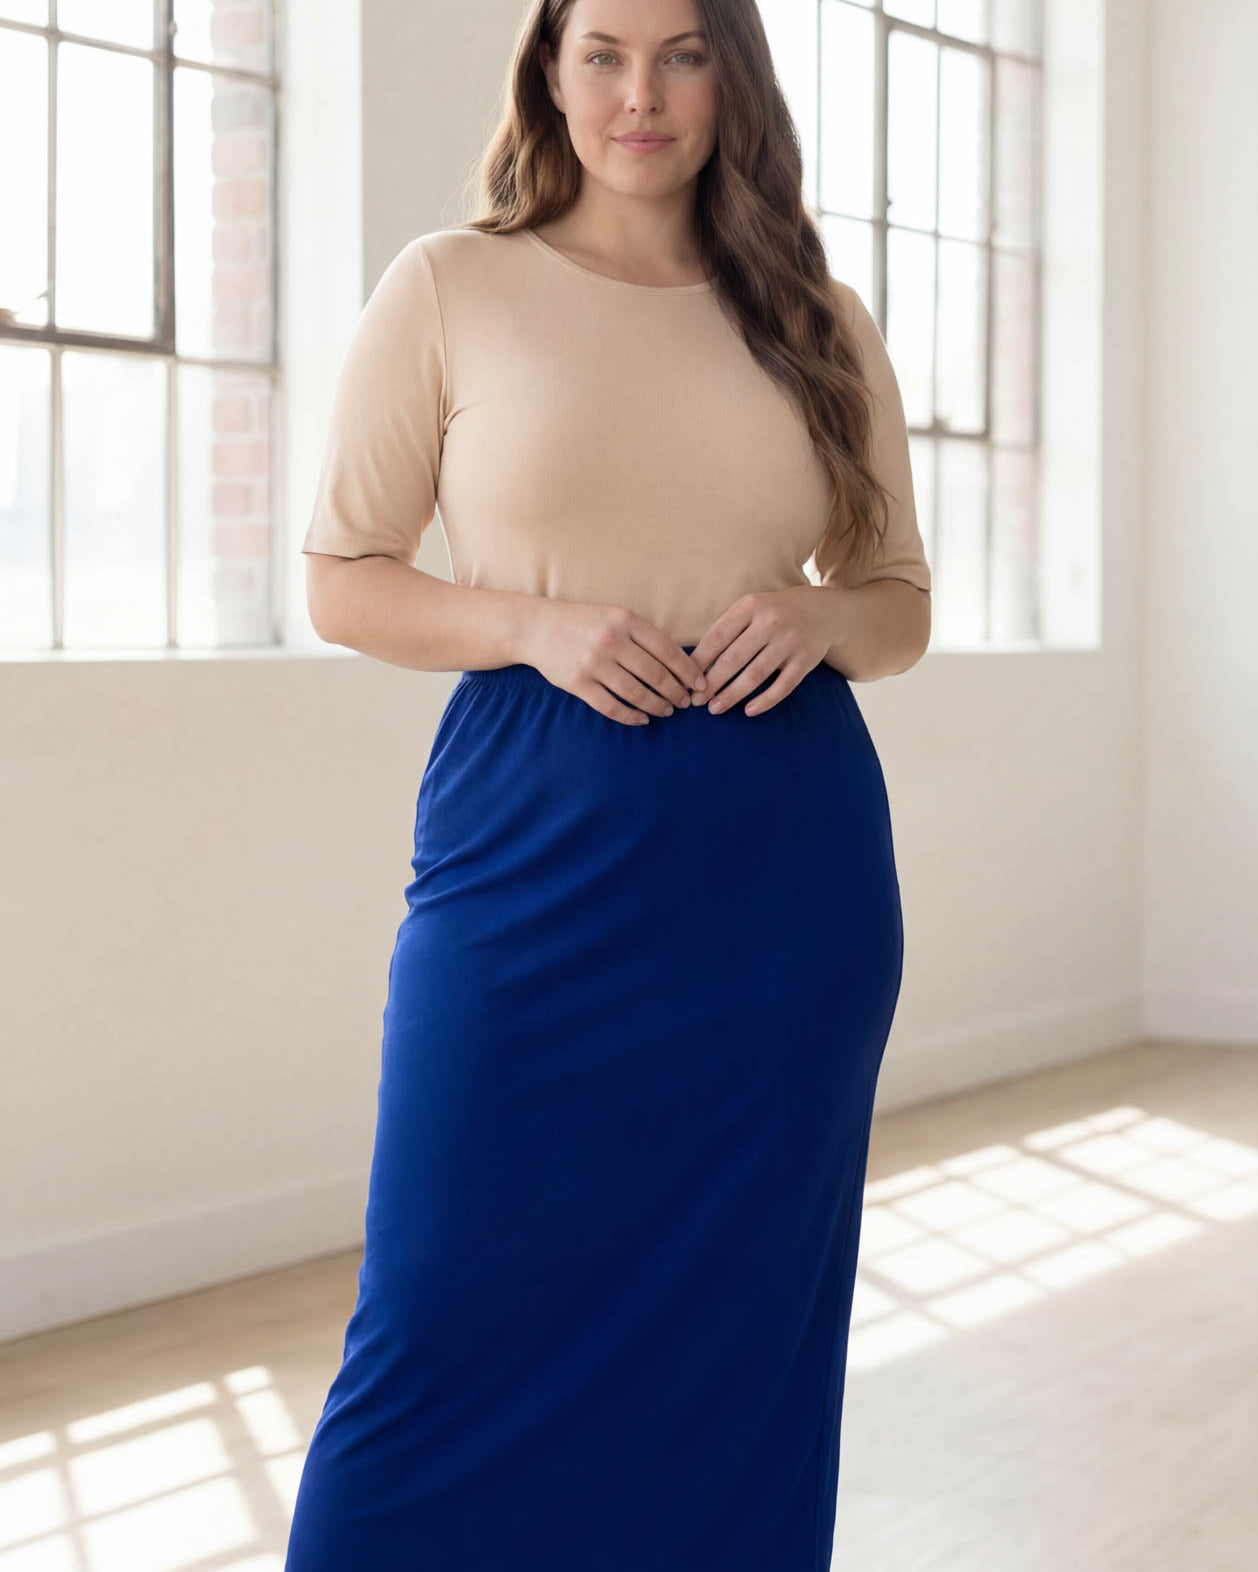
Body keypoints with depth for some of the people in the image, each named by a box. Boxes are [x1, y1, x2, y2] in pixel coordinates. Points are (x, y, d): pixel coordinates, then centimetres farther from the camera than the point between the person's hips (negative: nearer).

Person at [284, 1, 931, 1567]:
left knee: (744, 1324, 9)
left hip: (791, 856, 3)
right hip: (537, 839, -3)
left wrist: (820, 620, -6)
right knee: (458, 1312, -2)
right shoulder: (450, 288, 2)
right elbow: (343, 580, 4)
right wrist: (538, 625, -13)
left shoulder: (821, 322, 11)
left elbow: (901, 602, 17)